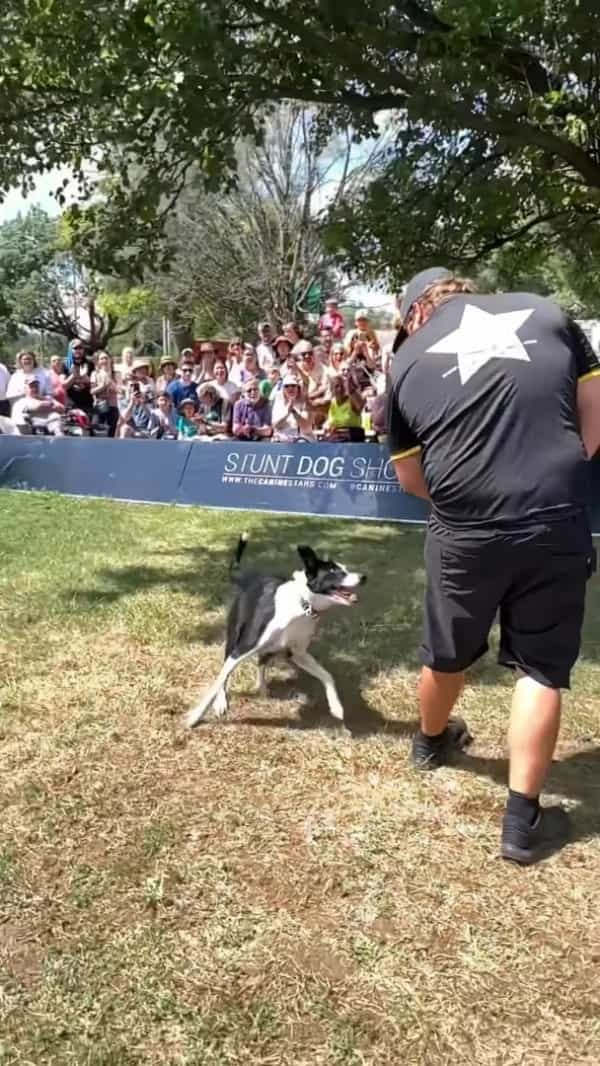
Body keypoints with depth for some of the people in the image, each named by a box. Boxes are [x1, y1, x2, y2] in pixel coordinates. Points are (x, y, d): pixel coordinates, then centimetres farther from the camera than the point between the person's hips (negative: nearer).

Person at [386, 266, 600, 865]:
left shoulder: (407, 359, 8)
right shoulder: (543, 312, 9)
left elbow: (410, 479, 12)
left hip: (463, 531, 1)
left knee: (447, 656, 23)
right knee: (541, 669, 12)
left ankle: (431, 743, 50)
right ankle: (523, 820, 17)